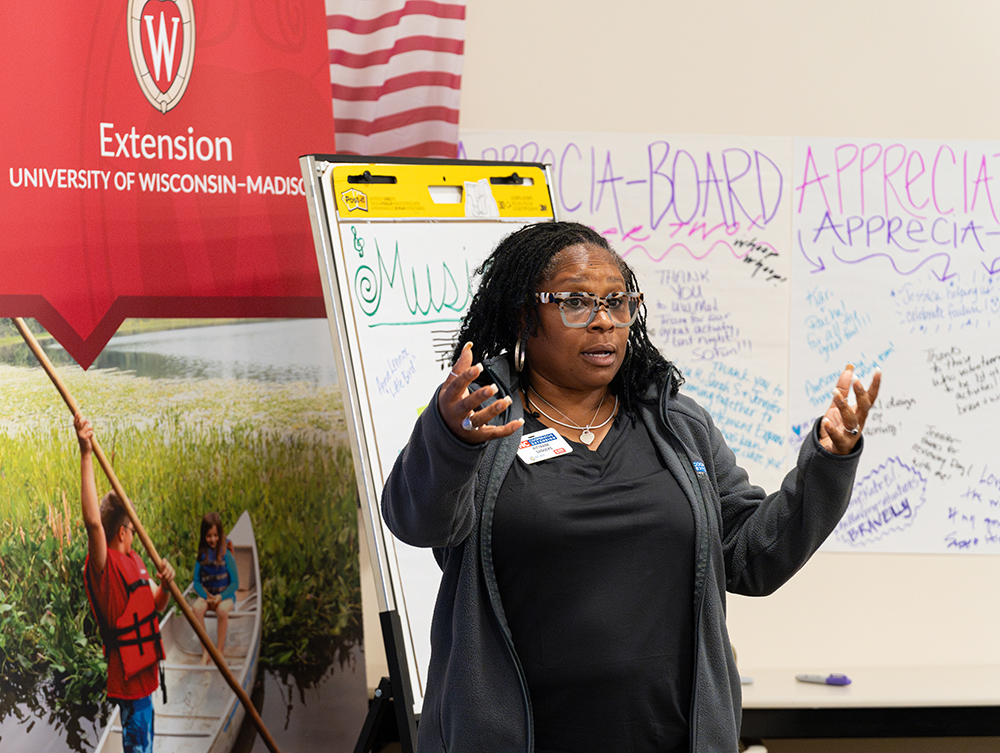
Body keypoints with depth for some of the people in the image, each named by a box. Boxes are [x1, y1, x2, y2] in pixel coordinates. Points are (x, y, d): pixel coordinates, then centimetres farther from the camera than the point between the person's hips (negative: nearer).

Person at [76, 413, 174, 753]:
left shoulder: (133, 561, 12)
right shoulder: (104, 565, -16)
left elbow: (155, 605, 19)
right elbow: (93, 522, -34)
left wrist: (165, 585, -7)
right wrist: (86, 455, -41)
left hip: (143, 672, 9)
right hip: (128, 676, -9)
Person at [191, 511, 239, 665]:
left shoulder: (226, 554, -8)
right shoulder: (202, 555, 1)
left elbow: (235, 583, -7)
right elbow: (196, 582, 3)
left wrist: (220, 597, -21)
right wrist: (206, 596, -16)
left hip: (225, 595, -3)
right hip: (207, 594, 3)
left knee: (222, 610, -36)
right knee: (196, 608, -30)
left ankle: (219, 651, -21)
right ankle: (205, 652, -23)